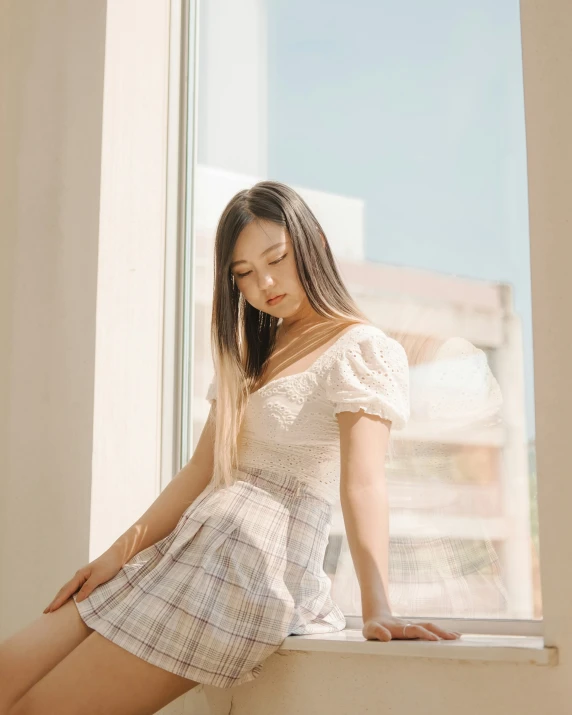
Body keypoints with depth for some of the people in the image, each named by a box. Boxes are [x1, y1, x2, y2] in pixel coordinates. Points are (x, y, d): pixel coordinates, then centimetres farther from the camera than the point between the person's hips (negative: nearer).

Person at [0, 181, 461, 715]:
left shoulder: (362, 350, -4)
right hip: (183, 550, 8)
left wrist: (376, 609, -28)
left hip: (254, 570, -8)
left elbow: (362, 483, -17)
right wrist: (119, 553, 5)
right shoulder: (249, 354, 21)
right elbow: (201, 470, 14)